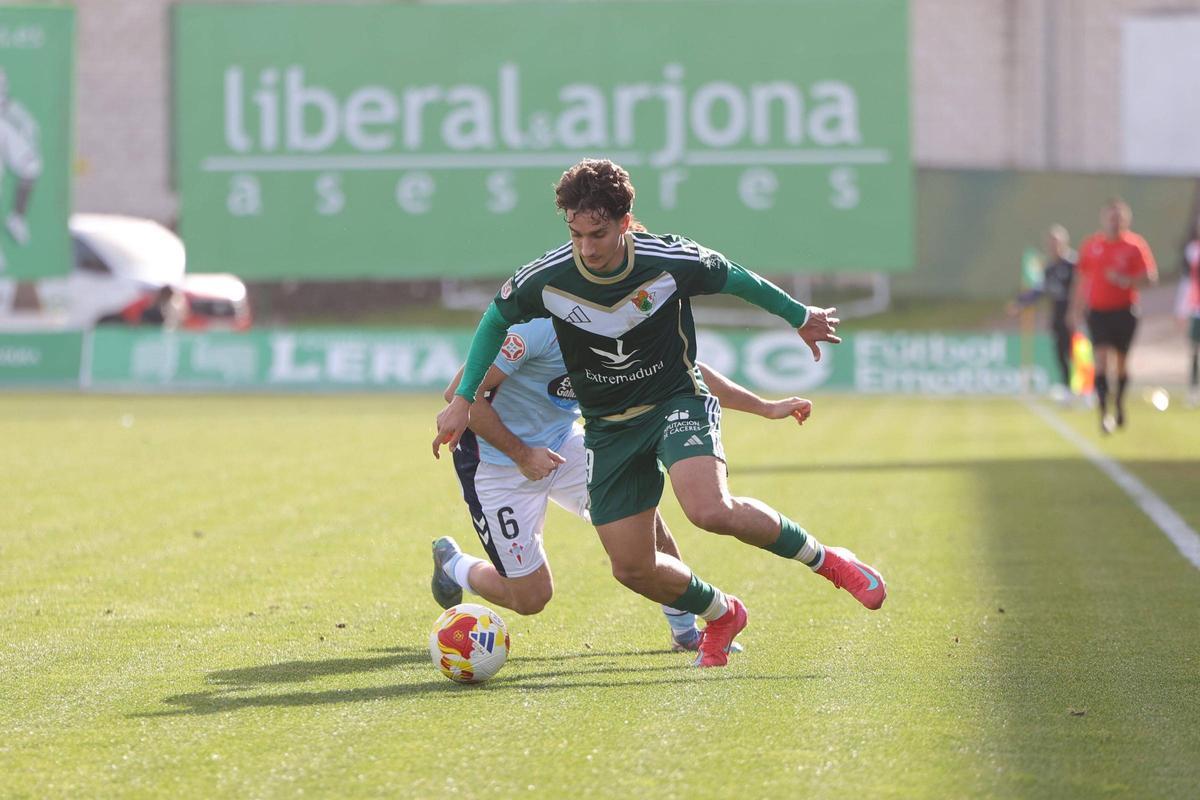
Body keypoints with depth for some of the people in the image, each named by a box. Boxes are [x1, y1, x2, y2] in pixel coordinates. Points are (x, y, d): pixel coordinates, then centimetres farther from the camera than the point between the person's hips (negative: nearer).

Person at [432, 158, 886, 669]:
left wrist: (800, 316, 16)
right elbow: (496, 319, 5)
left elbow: (733, 278, 1)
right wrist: (463, 398, 1)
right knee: (633, 569, -2)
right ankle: (720, 616, 29)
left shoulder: (671, 262, -20)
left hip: (677, 402, -3)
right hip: (608, 428, 3)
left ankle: (824, 560, -7)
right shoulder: (547, 278, -16)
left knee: (712, 511, -31)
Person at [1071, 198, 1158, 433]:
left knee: (1122, 359, 11)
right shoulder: (1091, 245, 3)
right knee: (1101, 357, -14)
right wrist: (1077, 308, 13)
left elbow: (1150, 276, -8)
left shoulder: (1135, 245, -4)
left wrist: (1126, 280, -25)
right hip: (1098, 310, 0)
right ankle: (1104, 412, -16)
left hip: (1125, 310, 0)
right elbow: (1084, 279, 13)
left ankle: (1119, 406, 32)